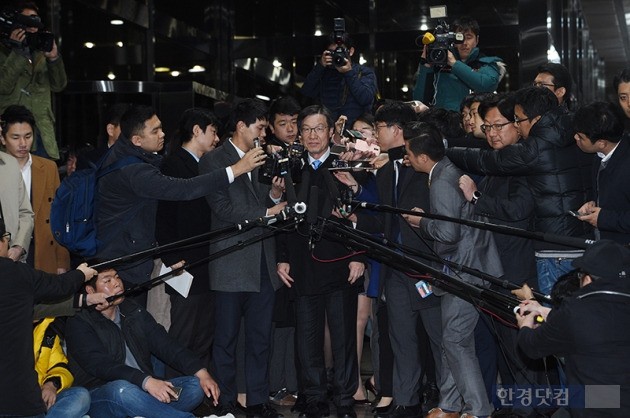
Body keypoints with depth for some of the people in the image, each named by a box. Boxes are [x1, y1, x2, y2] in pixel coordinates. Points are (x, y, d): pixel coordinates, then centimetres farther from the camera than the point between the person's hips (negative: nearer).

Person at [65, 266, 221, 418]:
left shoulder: (134, 311, 15)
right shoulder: (78, 323, -3)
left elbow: (165, 344, 4)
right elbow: (99, 364, -19)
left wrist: (202, 373, -13)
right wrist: (147, 381, -34)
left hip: (143, 392, 5)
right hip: (103, 400, -5)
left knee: (195, 385, -15)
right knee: (122, 389, -38)